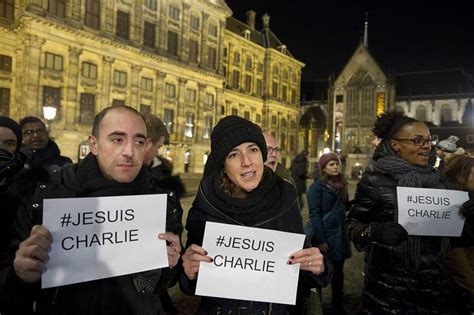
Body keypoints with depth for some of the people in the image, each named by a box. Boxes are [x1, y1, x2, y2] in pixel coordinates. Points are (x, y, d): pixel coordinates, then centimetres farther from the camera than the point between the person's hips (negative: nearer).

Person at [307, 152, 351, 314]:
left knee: (338, 272, 14)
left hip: (340, 235, 6)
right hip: (326, 236, -6)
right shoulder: (317, 186, -9)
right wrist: (320, 240, -18)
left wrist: (348, 232, 9)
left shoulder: (341, 184, 10)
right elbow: (314, 214, -14)